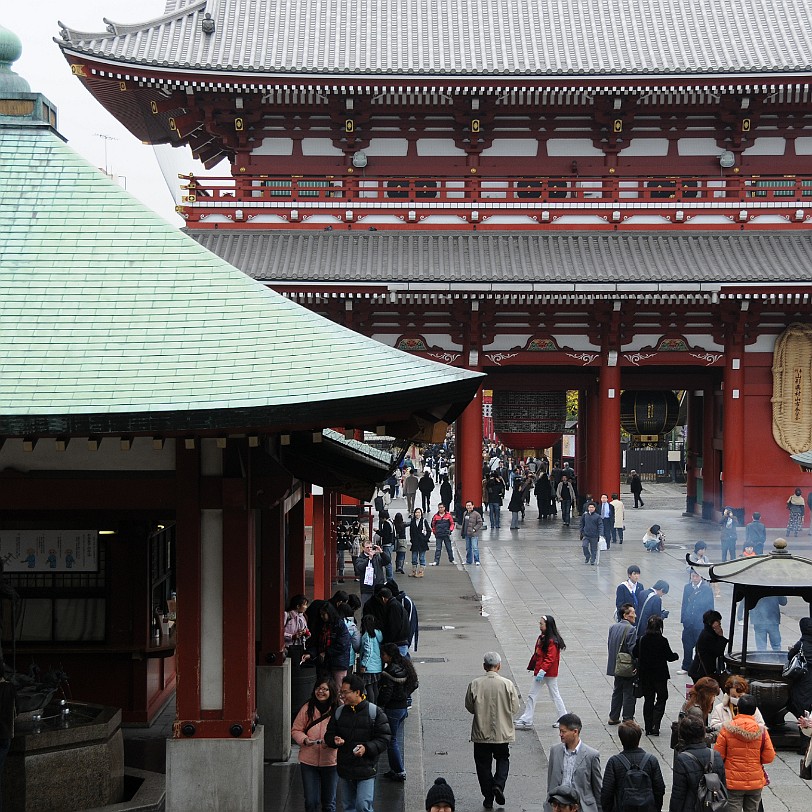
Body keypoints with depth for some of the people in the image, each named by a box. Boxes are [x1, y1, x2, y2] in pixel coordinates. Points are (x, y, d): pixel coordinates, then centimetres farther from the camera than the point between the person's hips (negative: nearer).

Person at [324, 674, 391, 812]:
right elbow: (329, 735, 14)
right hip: (344, 769, 5)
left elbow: (384, 739, -8)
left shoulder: (375, 712, -8)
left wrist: (367, 748, -23)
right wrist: (334, 740, -10)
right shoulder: (339, 712, 7)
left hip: (366, 768, -5)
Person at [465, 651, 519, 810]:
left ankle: (488, 798, 15)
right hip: (502, 732, 0)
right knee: (503, 759, 21)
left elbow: (469, 707, -1)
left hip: (481, 733, 0)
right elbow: (515, 708, -4)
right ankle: (499, 784, -1)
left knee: (483, 764, 12)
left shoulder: (475, 684, -12)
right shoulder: (507, 685, -13)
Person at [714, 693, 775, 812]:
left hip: (733, 784, -2)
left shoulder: (727, 729, -10)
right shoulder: (762, 731, -6)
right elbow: (769, 757, -3)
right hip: (755, 784, 2)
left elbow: (718, 756, -7)